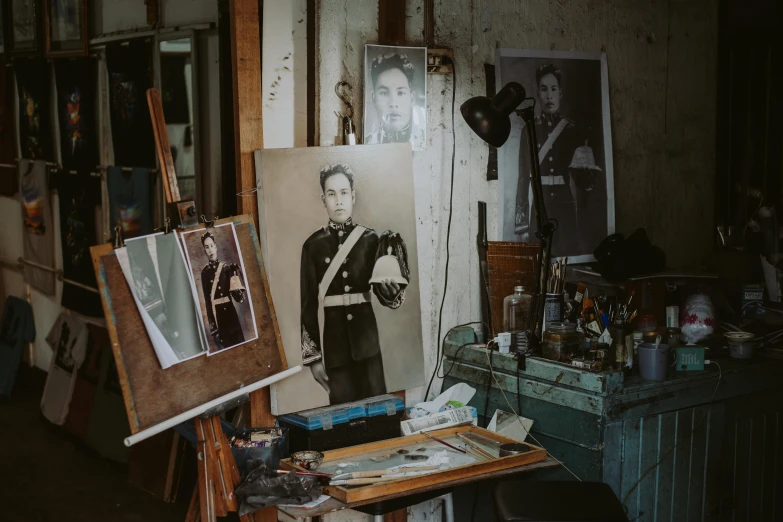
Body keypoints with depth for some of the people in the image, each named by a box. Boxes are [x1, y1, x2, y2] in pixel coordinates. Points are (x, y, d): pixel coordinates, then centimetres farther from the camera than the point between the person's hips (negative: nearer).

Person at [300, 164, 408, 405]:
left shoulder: (370, 239, 2)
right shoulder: (313, 245, -2)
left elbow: (387, 296, 1)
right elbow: (308, 303, -1)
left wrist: (392, 278, -21)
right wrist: (312, 356, -3)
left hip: (366, 338, 1)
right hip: (333, 340, -1)